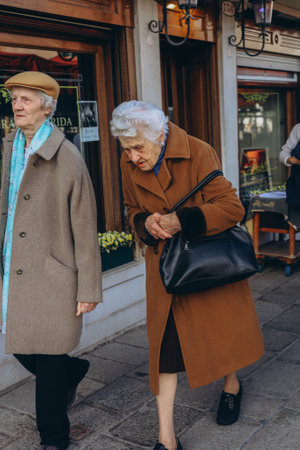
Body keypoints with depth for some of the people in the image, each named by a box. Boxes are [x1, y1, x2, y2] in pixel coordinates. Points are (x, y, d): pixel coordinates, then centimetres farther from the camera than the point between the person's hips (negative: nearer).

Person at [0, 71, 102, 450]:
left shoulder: (67, 159, -11)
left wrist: (88, 289, -10)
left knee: (48, 362, 4)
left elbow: (85, 230, -10)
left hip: (51, 276, -6)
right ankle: (73, 370, 46)